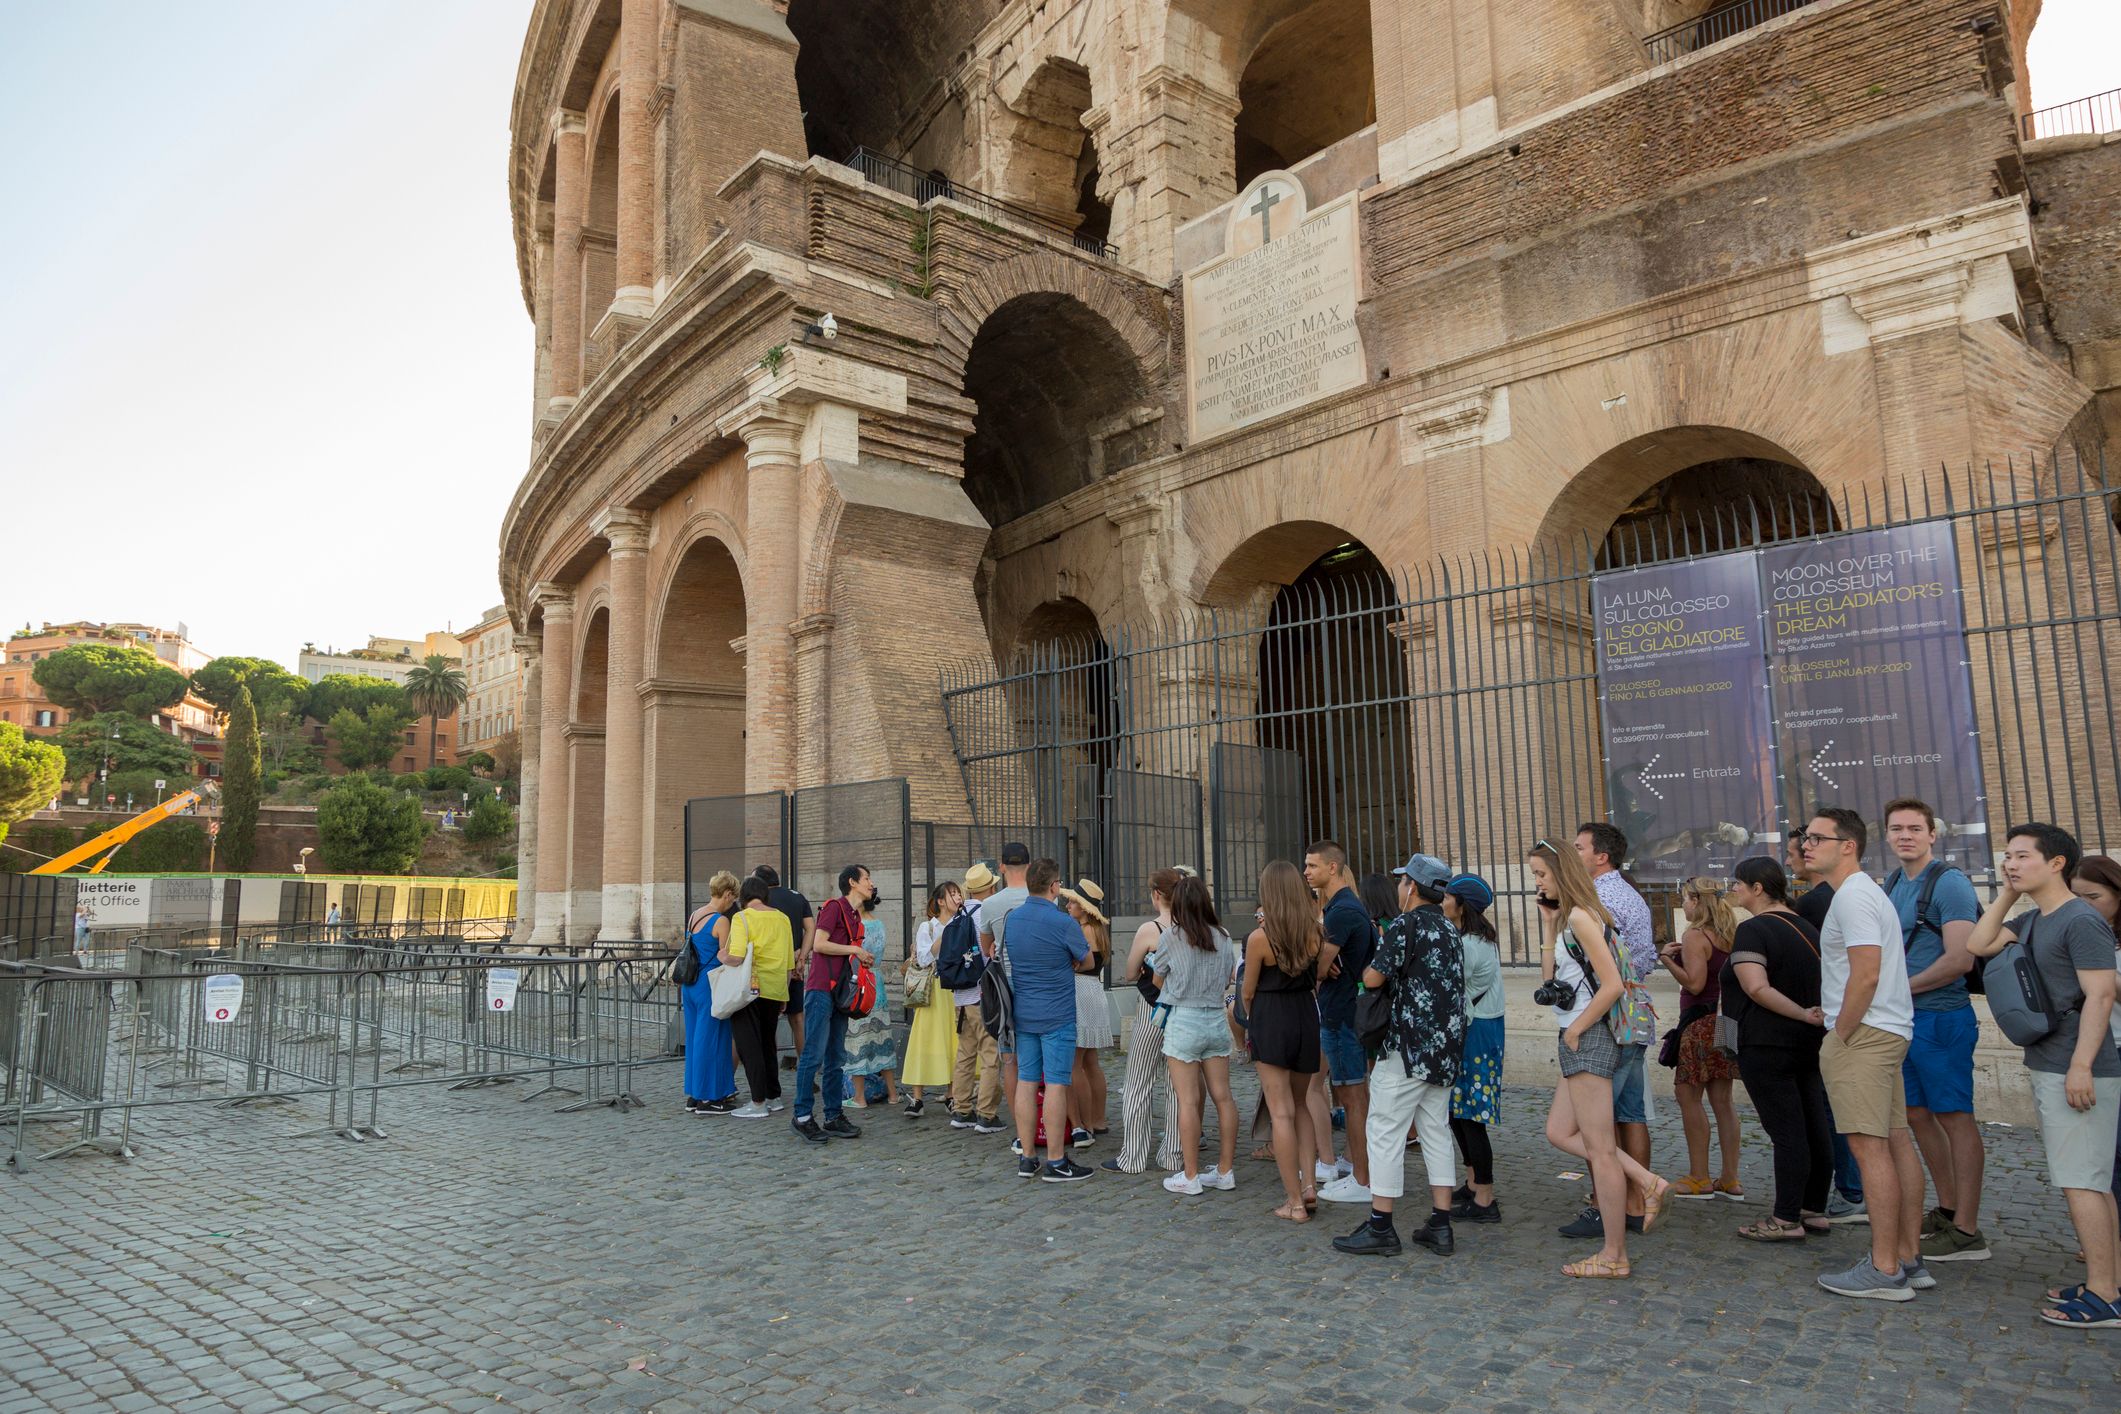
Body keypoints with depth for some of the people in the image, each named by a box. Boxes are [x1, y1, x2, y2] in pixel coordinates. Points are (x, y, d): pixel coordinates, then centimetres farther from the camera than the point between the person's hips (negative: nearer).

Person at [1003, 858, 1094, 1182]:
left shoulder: (1010, 919, 4)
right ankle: (1056, 1163, 3)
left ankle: (1028, 1158, 15)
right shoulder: (1063, 922, -15)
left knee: (1026, 1082, 9)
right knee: (1055, 1085, -2)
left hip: (1022, 1014, 6)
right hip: (1057, 1016, -6)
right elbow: (1087, 959, -1)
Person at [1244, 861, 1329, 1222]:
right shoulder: (1316, 932, -2)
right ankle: (1307, 1181, 13)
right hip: (1307, 1016, 5)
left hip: (1271, 1019, -5)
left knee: (1281, 1112, 0)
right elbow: (1319, 978, 7)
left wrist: (1252, 1021, 18)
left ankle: (1295, 1202, 3)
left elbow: (1249, 991, -1)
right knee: (1301, 1104, 22)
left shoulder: (1260, 937, -12)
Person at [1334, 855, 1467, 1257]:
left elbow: (1373, 978, -15)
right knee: (1436, 1132, 12)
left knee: (1385, 1133, -3)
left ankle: (1380, 1227, 0)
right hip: (1445, 1048, 9)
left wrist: (1367, 969, 6)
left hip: (1409, 1047, -9)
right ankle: (1440, 1226, 14)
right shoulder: (1450, 930, 15)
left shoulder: (1406, 925, -12)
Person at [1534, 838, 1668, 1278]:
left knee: (1599, 1148, -2)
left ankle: (1614, 1256, 6)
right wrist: (1547, 925, 8)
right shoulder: (1567, 918, 15)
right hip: (1578, 1043, 10)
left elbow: (1613, 984, -21)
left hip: (1588, 1040, -10)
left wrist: (1575, 1029, -13)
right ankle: (1647, 1183, 12)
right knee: (1559, 1132, 13)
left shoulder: (1579, 916, -15)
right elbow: (1550, 978, 12)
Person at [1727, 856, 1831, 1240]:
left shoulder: (1752, 930, -14)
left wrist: (1804, 1016, -20)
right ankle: (1814, 1210, 21)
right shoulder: (1807, 928, 13)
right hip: (1808, 1044, 9)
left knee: (1786, 1134, -5)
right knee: (1816, 1130, 12)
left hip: (1767, 1046, -9)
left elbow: (1757, 988, -25)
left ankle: (1787, 1220, 0)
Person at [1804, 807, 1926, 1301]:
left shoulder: (1853, 896, -14)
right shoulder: (1866, 892, 19)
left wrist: (1840, 1034, -15)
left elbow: (1866, 975, -21)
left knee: (1870, 1147, -8)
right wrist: (1835, 1013, 17)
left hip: (1863, 1034, -11)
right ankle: (1909, 1258, 18)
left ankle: (1885, 1271, -5)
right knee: (1896, 1141, 12)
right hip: (1885, 1032, 11)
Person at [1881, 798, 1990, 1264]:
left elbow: (1960, 959, -21)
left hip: (1940, 1017, -9)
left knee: (1954, 1117, -2)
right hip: (1903, 1018, 9)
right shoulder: (1892, 883, 12)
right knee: (1918, 1115, 16)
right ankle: (1947, 1209, 29)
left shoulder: (1949, 882, -14)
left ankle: (1967, 1232, 5)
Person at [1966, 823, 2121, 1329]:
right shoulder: (2031, 920, 13)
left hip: (2076, 1072, -10)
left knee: (2079, 1181, -6)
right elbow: (1978, 945, 9)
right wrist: (2008, 894, 7)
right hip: (2047, 1067, 10)